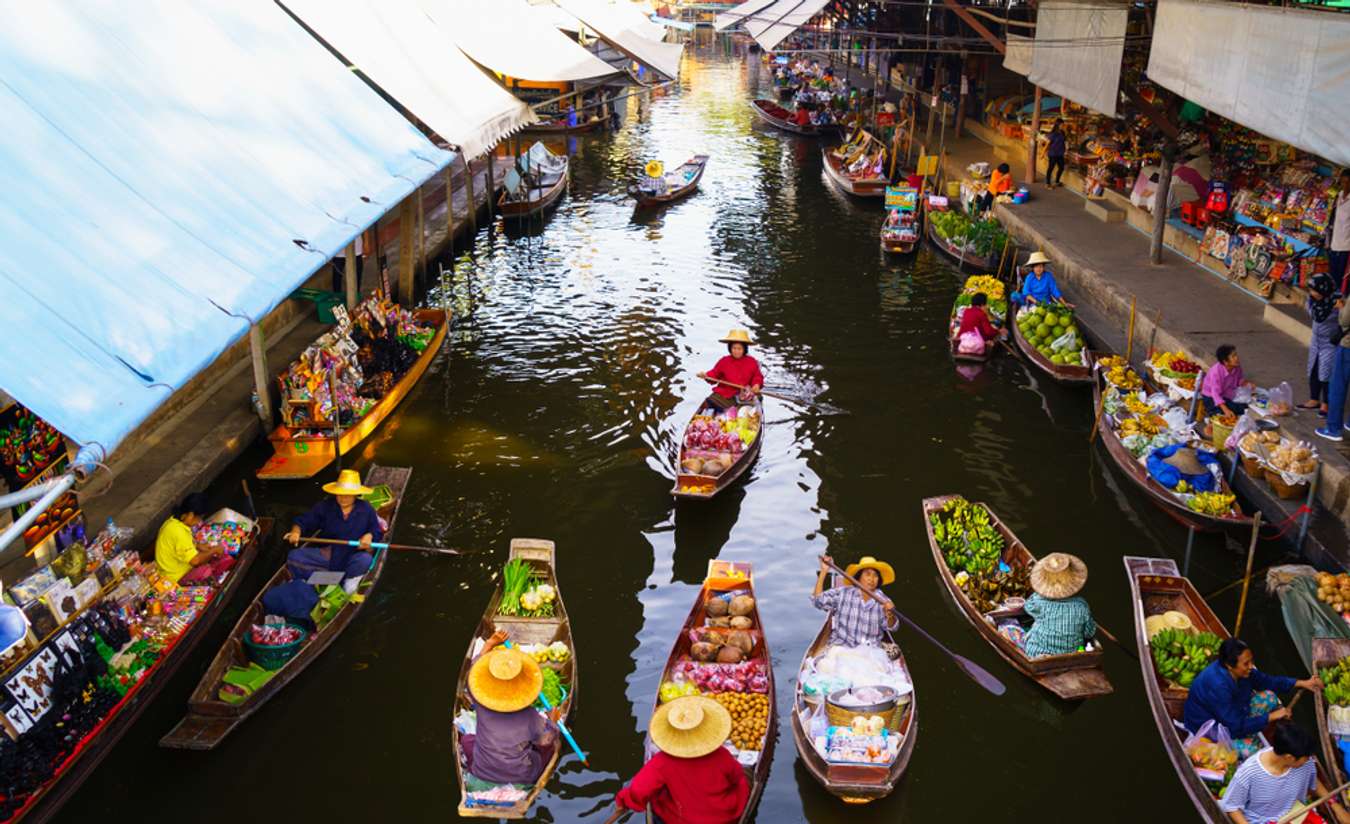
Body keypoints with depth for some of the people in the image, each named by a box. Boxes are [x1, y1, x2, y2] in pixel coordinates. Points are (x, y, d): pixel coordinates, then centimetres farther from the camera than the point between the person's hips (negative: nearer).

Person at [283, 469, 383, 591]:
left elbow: (377, 531, 7)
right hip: (326, 555, 2)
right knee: (294, 557, -20)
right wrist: (296, 531, -18)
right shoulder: (325, 506, 2)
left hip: (352, 557, -2)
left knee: (365, 560, -38)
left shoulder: (366, 510, 1)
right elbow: (304, 521, 4)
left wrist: (369, 536, -16)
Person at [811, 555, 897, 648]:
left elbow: (891, 627, -3)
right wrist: (823, 572, -11)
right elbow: (817, 601, -8)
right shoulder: (842, 593, 3)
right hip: (841, 647, -4)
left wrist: (890, 616, -27)